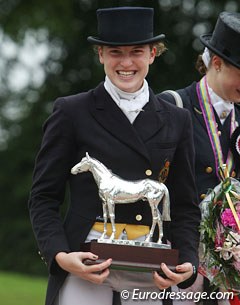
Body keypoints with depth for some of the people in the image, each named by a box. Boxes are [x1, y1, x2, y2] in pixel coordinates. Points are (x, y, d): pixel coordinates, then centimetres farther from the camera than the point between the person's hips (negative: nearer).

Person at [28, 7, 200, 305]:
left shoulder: (176, 121, 13)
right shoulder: (71, 113, 4)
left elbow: (184, 206, 14)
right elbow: (43, 197, 3)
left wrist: (188, 263, -3)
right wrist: (60, 255, -13)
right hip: (86, 262, -2)